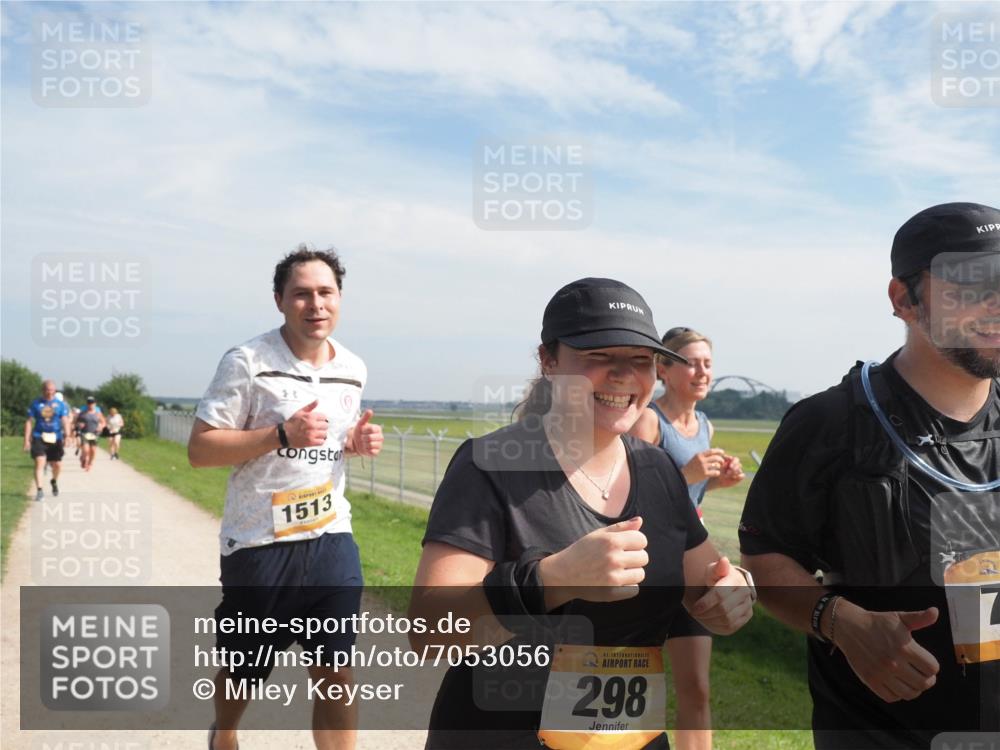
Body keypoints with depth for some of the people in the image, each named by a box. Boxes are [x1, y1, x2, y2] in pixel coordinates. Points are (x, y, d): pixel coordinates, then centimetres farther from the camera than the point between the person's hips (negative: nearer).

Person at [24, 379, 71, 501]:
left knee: (57, 465, 6)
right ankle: (39, 491, -13)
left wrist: (67, 435, -19)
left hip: (55, 438, 1)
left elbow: (65, 421, -3)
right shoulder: (36, 404, 4)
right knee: (39, 462, -15)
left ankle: (54, 481, 38)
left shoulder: (60, 404, 5)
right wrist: (27, 440, -1)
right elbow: (29, 422, 5)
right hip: (39, 437, -1)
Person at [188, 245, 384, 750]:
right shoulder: (247, 362, -11)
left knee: (335, 672, 0)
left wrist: (356, 442, -3)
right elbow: (199, 449, -12)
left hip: (332, 538, 3)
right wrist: (282, 434, -24)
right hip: (259, 542, -3)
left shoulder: (353, 371, 6)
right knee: (244, 671, 17)